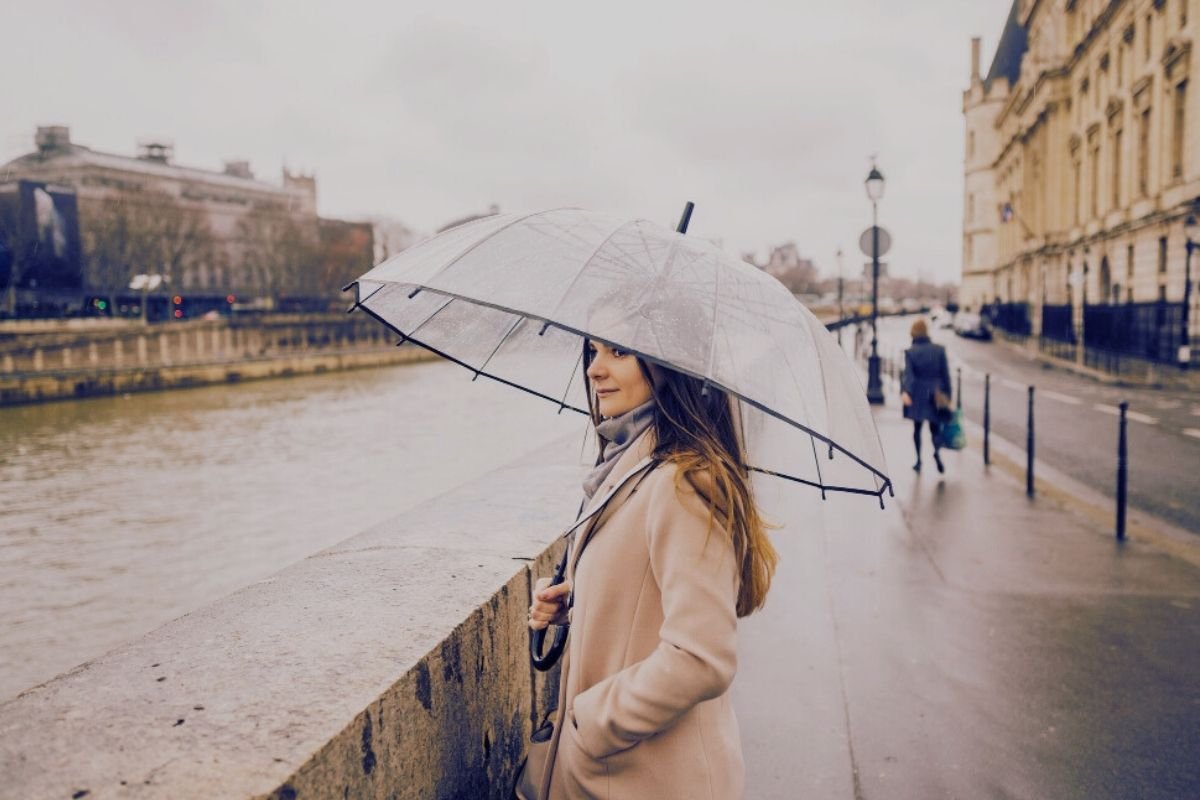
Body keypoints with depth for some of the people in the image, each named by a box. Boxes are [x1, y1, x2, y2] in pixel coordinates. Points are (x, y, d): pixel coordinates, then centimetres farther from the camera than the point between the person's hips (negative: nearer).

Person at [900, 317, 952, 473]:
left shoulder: (910, 352, -5)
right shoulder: (939, 350, -1)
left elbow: (908, 374, -19)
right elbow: (945, 374, 0)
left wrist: (905, 392, -29)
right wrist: (947, 395, 5)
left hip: (917, 395, -1)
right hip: (935, 395, 1)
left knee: (917, 428, 14)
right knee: (935, 427, 6)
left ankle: (919, 460, 18)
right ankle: (937, 451, -23)